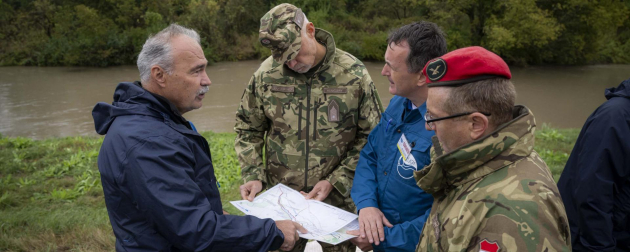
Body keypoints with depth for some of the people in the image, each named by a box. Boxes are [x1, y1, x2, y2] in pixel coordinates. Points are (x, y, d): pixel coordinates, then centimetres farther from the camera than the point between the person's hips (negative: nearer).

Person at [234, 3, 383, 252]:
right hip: (280, 197, 1)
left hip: (337, 198, -1)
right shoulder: (266, 74, -6)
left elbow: (371, 136, -4)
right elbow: (248, 129, 6)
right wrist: (252, 175, -7)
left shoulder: (353, 74, -10)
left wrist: (336, 181, -11)